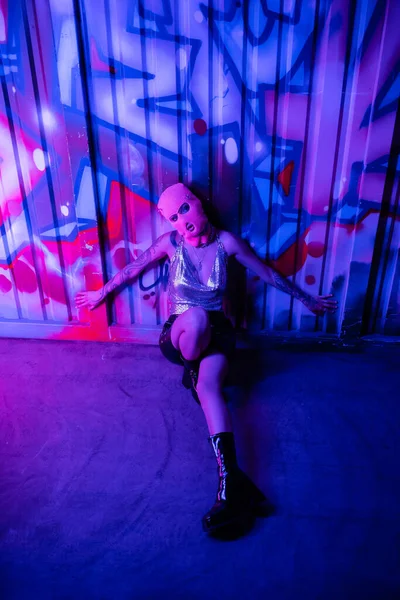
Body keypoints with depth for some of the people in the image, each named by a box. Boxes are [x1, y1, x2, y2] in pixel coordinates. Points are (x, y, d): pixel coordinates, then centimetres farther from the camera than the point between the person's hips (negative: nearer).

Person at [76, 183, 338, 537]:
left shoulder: (226, 242, -7)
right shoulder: (171, 243, -5)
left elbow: (268, 274, 4)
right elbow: (132, 269, 10)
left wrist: (307, 300, 14)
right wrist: (101, 294, 23)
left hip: (216, 332, 0)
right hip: (178, 334, 1)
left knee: (209, 386, -32)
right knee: (195, 316, -38)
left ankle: (230, 482, -37)